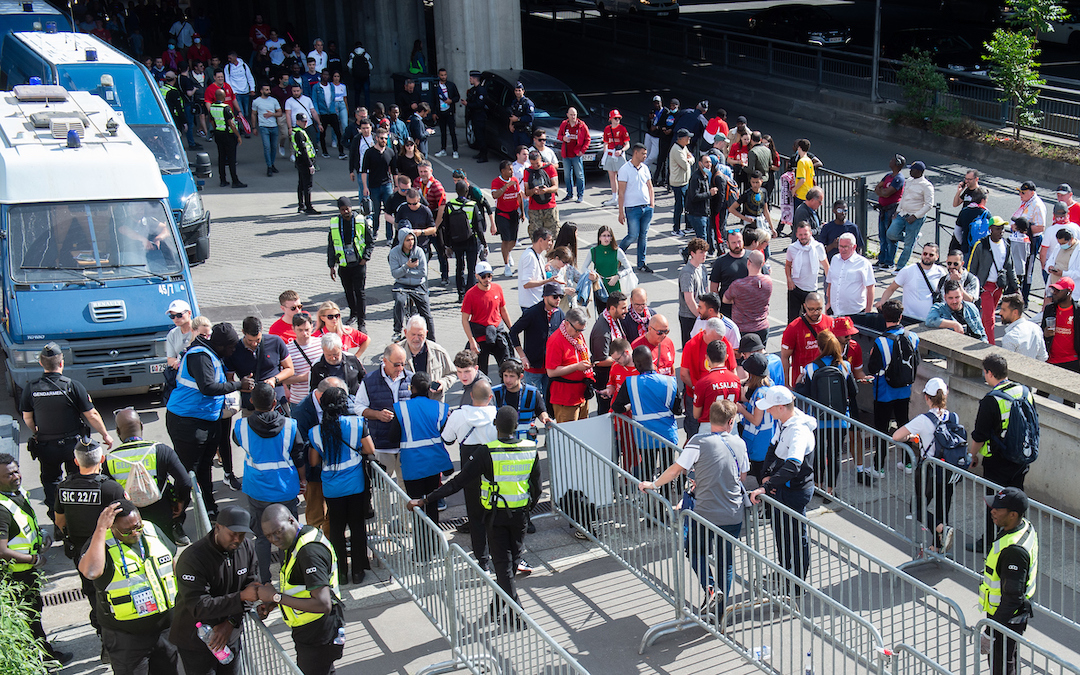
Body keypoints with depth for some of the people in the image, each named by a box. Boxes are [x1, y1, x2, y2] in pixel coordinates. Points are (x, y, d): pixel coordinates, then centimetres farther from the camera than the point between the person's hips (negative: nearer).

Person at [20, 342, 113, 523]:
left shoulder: (30, 389, -9)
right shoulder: (73, 386, -17)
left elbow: (27, 418, 5)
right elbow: (91, 415, -12)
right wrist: (105, 434, 4)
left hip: (45, 446, 2)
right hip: (73, 443, -2)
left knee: (50, 481, 19)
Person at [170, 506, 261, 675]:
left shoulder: (247, 548, -5)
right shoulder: (192, 558, -24)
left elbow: (251, 584, -2)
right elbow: (198, 607, -27)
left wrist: (230, 623, -14)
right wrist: (241, 597, -30)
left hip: (231, 636, 5)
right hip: (195, 641, -5)